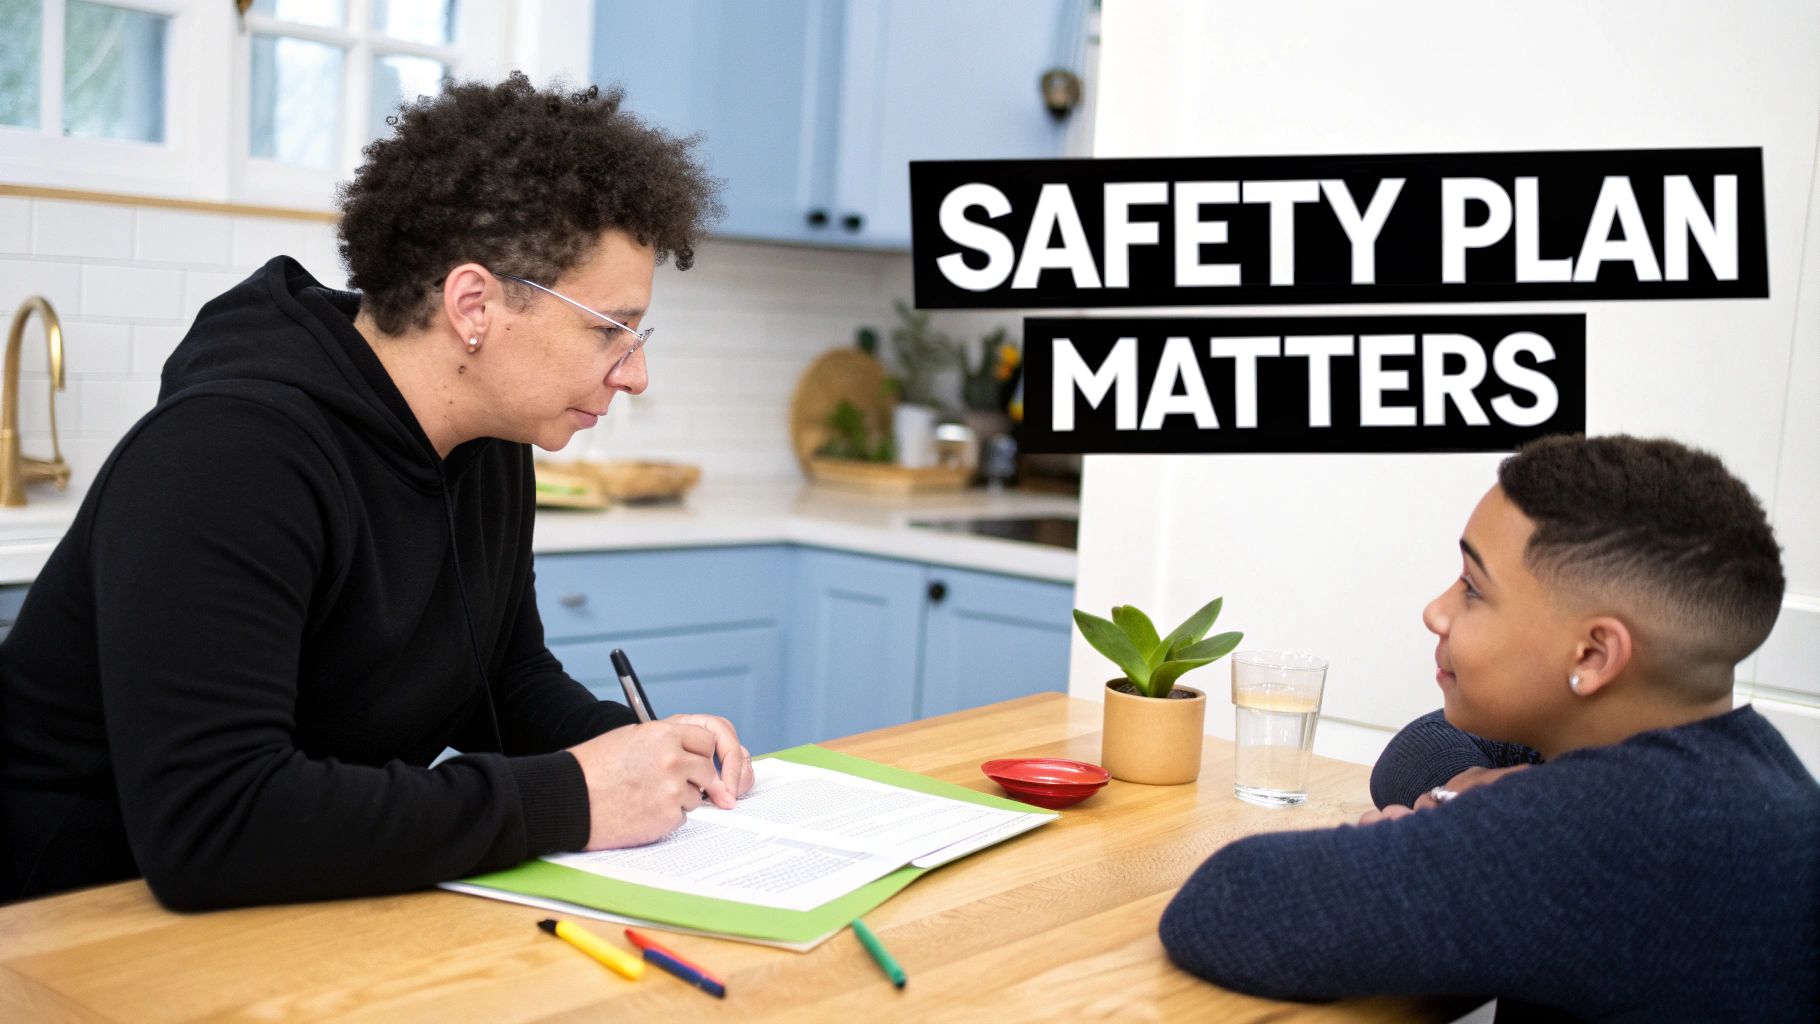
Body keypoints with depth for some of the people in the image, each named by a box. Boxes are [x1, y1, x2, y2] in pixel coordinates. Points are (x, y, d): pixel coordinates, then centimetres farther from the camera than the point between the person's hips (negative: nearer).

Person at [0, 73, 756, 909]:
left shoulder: (491, 448, 2)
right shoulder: (232, 450, -24)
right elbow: (207, 825, -33)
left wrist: (641, 752, -5)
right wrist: (567, 799, -28)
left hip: (328, 910, 7)